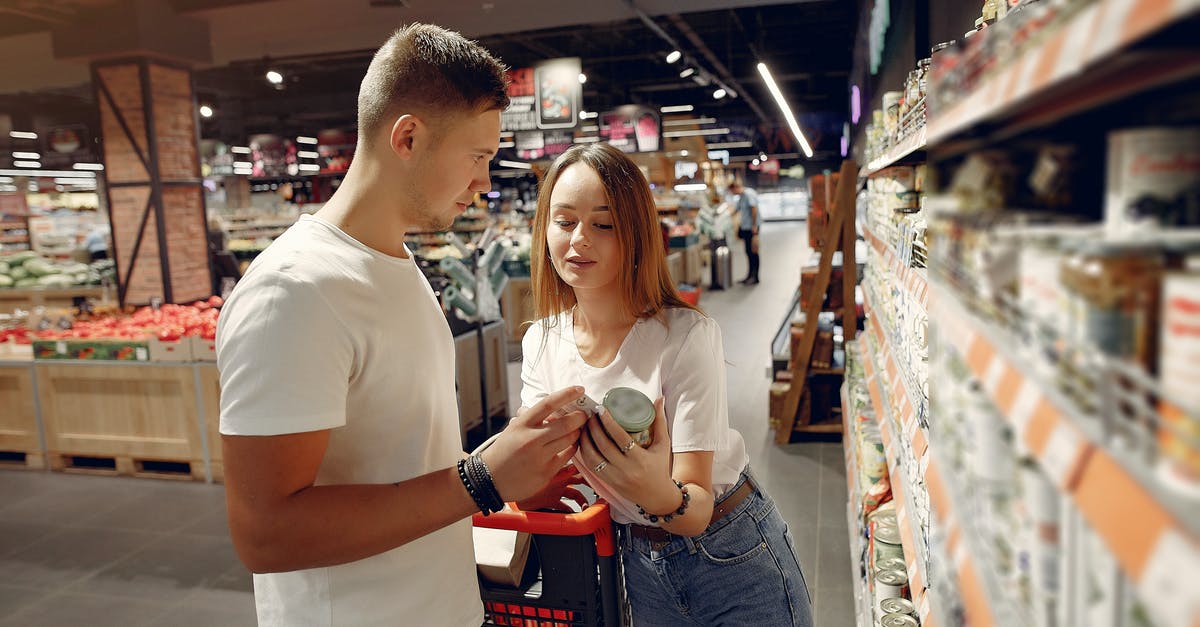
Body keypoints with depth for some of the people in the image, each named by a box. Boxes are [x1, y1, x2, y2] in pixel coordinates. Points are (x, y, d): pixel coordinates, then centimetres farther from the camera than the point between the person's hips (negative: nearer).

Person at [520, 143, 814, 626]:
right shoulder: (541, 343, -9)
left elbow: (697, 511, -24)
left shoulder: (687, 337, -24)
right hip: (640, 562, 4)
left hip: (732, 563, -4)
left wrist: (661, 494, -46)